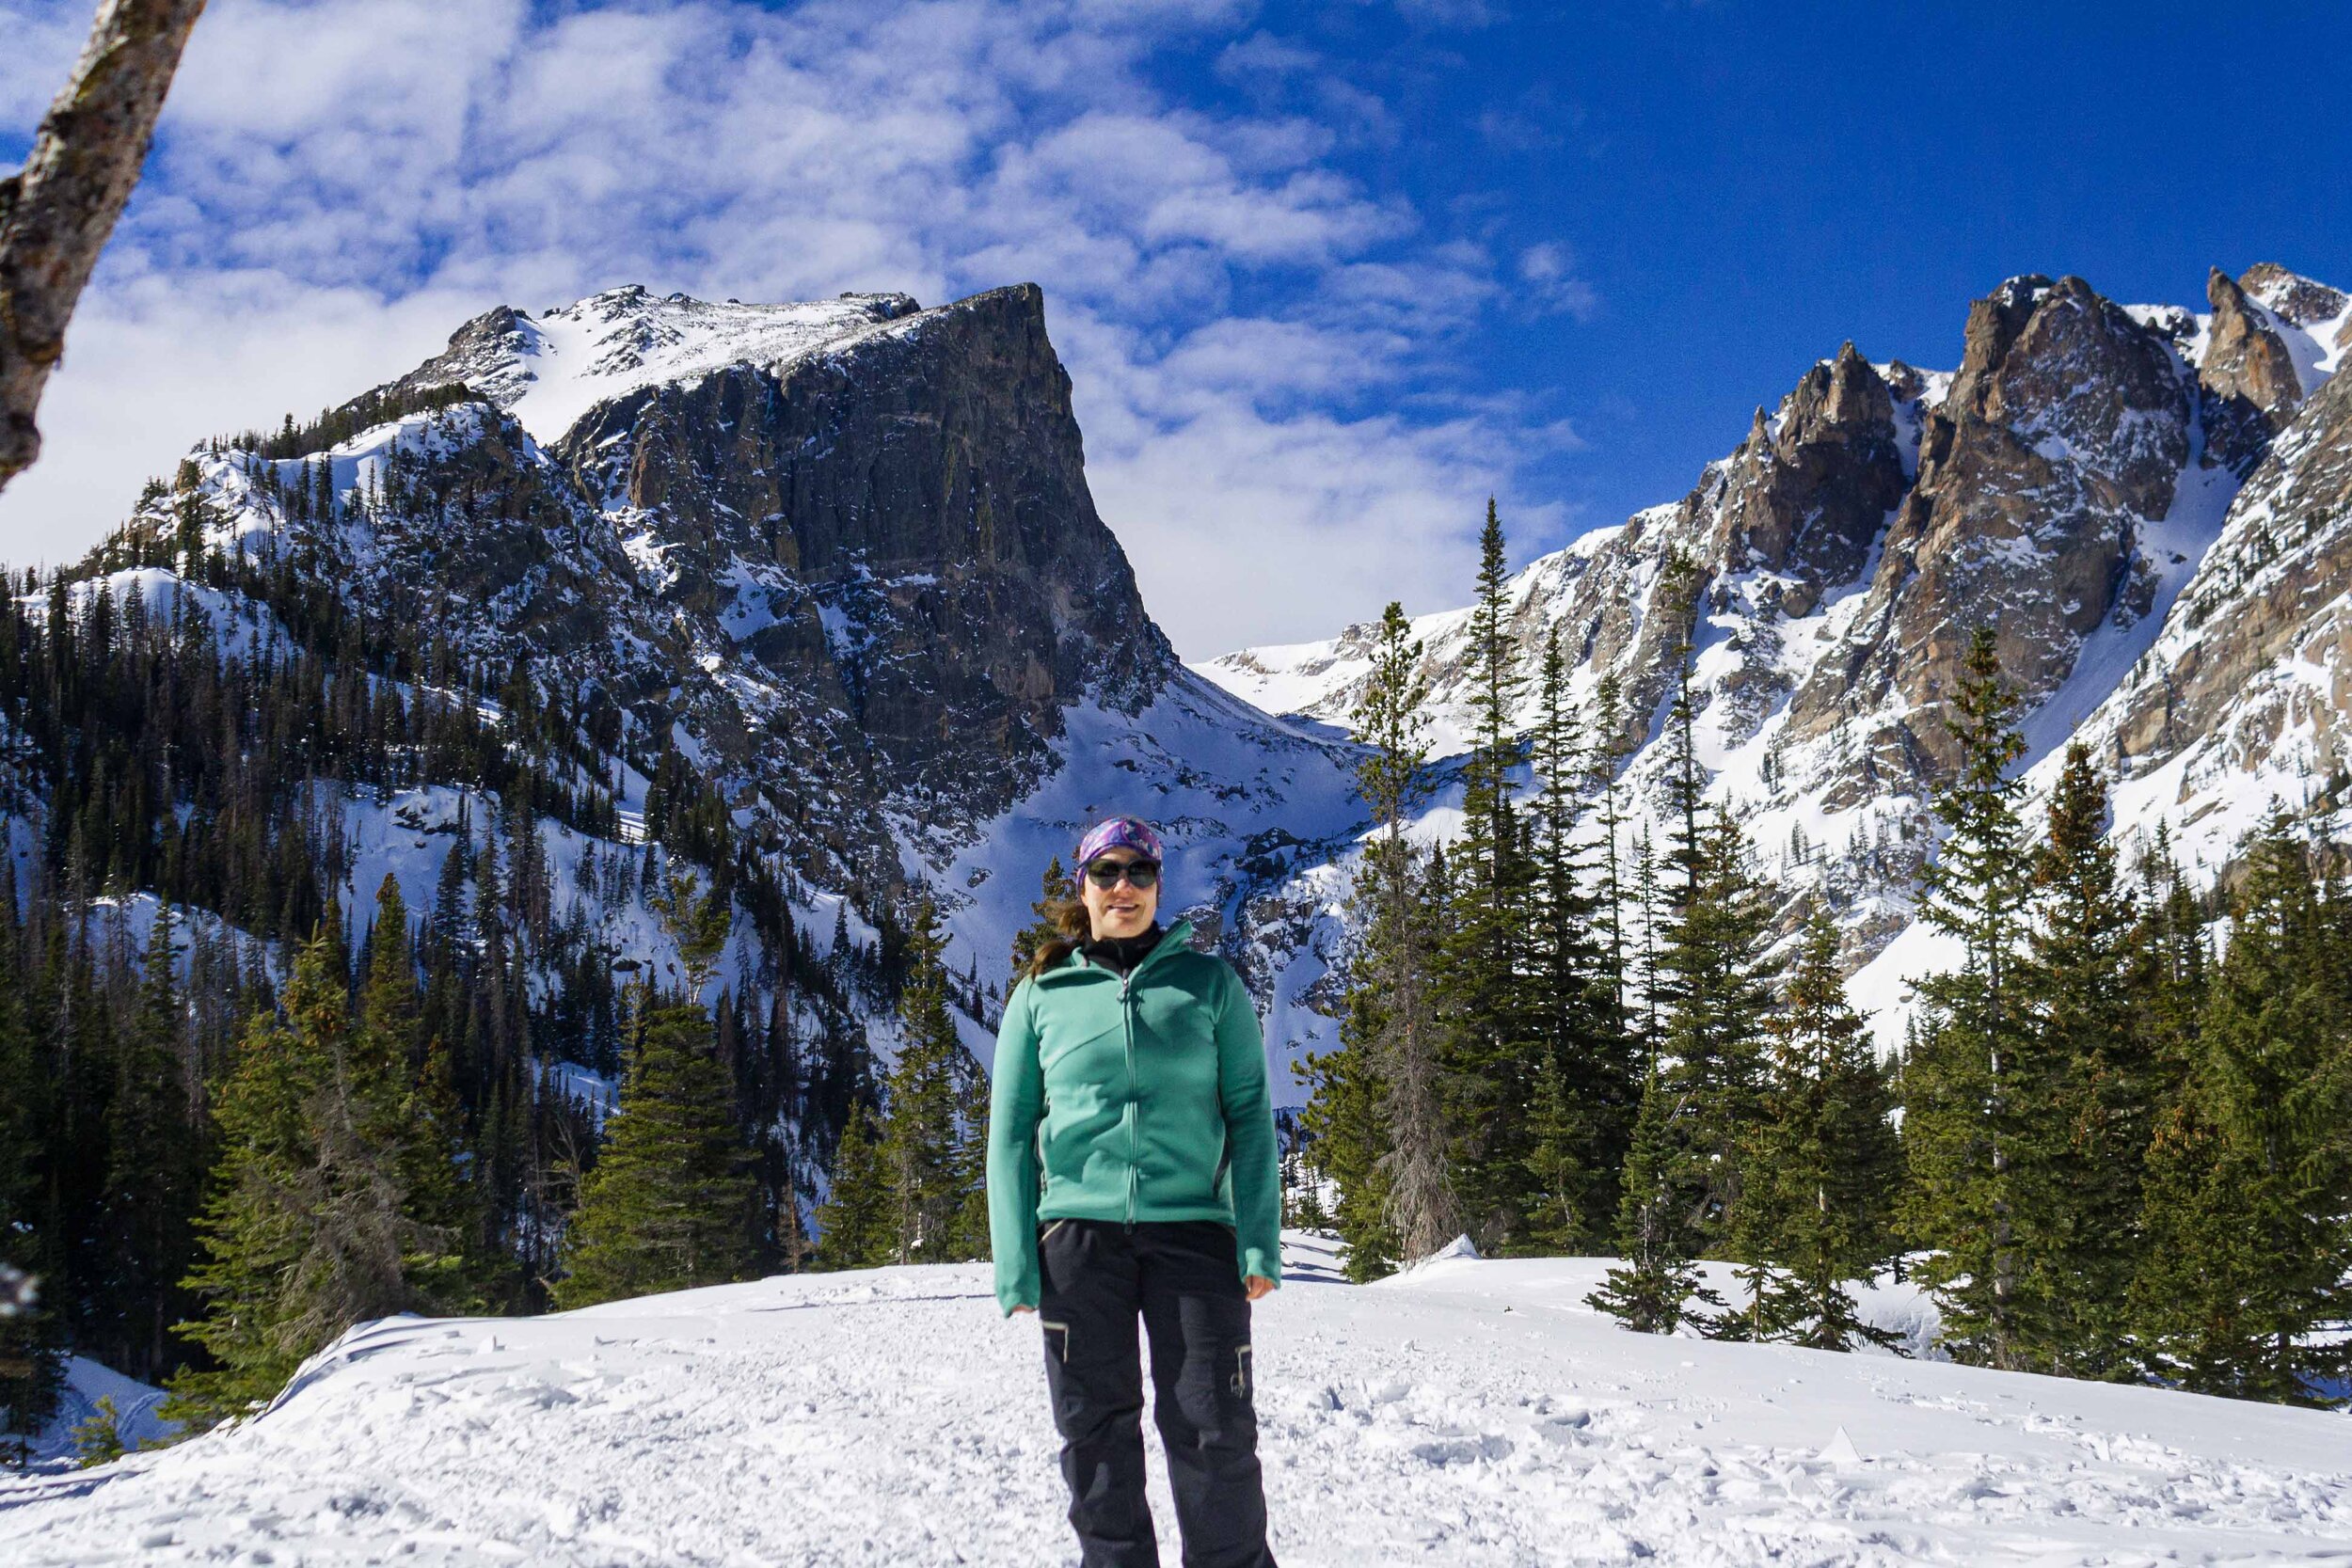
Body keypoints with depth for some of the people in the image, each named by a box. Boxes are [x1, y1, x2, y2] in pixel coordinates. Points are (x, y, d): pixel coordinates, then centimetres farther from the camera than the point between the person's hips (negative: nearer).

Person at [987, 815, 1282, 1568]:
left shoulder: (1209, 983, 8)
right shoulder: (1042, 996, 8)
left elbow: (1250, 1114, 5)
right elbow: (1010, 1133, 8)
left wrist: (1260, 1242, -5)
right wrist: (1016, 1264, 0)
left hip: (1192, 1228, -1)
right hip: (1080, 1230, 1)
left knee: (1215, 1428, -3)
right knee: (1097, 1429, 4)